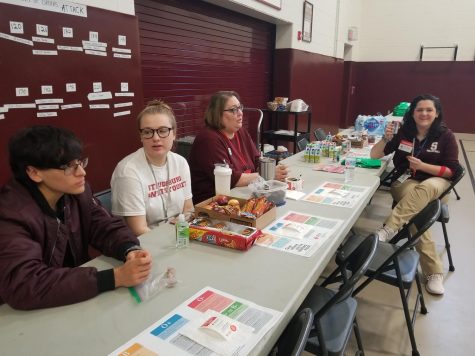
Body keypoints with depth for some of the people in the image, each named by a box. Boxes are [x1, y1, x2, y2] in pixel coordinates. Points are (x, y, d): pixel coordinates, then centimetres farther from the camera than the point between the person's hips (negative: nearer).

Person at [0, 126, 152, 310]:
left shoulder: (77, 191, -6)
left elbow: (107, 227, -1)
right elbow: (23, 286, -33)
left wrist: (131, 250, -24)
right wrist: (115, 277, -36)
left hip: (77, 298, 5)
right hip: (29, 315, -5)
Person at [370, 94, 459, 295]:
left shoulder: (445, 136, -1)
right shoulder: (404, 132, 2)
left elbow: (451, 170, -3)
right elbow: (374, 155, 1)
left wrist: (422, 166, -18)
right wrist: (386, 139, -18)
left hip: (435, 182, -1)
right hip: (405, 181, 1)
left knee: (423, 190, -40)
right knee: (414, 209, -32)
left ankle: (389, 229, -44)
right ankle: (433, 271, -29)